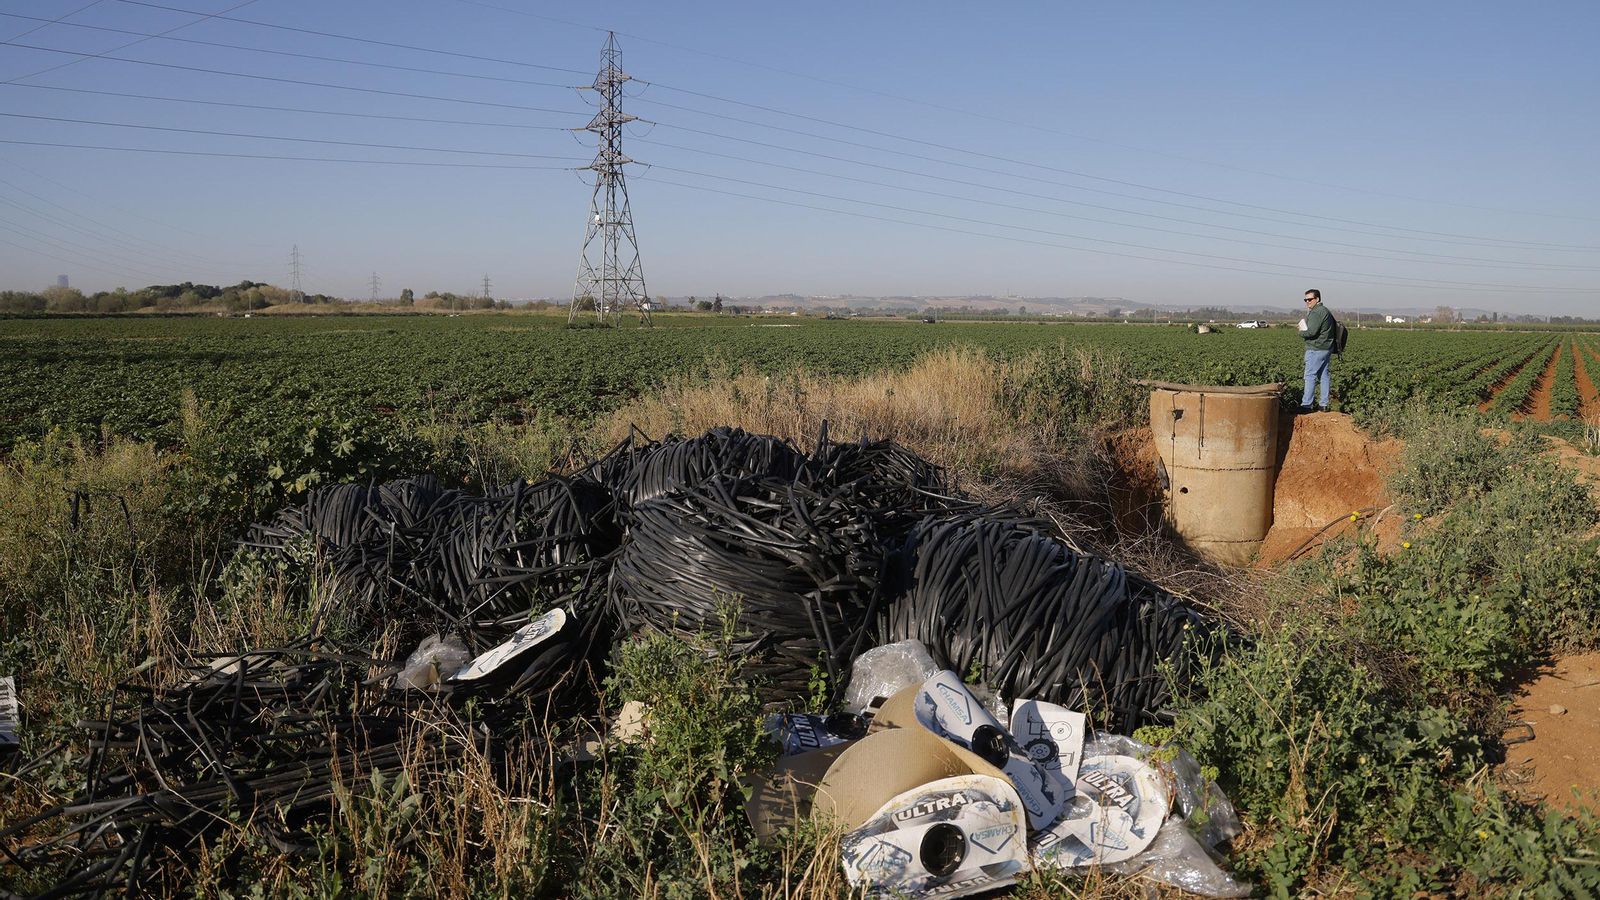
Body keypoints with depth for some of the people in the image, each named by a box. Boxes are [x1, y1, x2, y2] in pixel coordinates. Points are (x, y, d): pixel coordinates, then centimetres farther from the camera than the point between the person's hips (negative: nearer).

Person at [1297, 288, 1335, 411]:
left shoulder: (1317, 312, -15)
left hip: (1316, 349, -10)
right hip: (1326, 348, 10)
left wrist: (1301, 332, -2)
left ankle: (1306, 405, -10)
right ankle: (1324, 404, 12)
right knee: (1323, 376, 11)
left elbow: (1311, 332, -23)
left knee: (1310, 376, -8)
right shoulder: (1325, 311, 19)